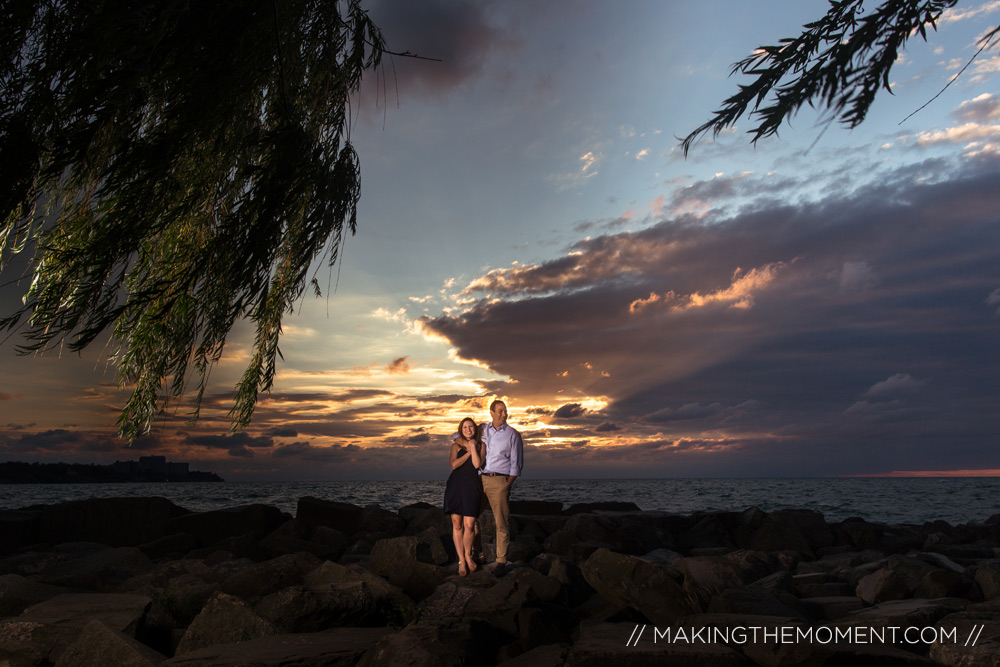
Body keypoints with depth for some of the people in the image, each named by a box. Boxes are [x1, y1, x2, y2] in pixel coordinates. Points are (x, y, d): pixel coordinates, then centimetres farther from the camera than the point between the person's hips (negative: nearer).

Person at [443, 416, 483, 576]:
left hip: (472, 486, 0)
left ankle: (468, 555, 20)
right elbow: (454, 464, -7)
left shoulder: (480, 445, 9)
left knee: (469, 525, -4)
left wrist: (473, 447, -4)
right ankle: (461, 561, 11)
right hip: (455, 485, 0)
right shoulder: (456, 445, 9)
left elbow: (477, 464, -7)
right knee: (457, 523, 0)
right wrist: (468, 452, -2)